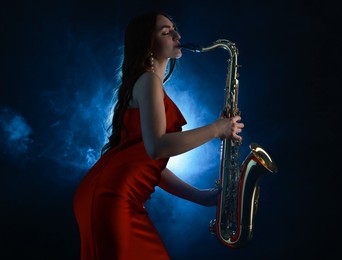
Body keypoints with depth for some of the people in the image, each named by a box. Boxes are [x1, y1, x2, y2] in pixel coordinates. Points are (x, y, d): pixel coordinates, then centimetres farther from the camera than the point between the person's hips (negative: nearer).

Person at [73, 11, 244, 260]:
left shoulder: (150, 84, 23)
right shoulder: (149, 80, -6)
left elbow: (151, 163, 20)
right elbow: (156, 147, -21)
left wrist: (201, 196, 13)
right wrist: (216, 129, -11)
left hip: (117, 196, 9)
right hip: (111, 196, -9)